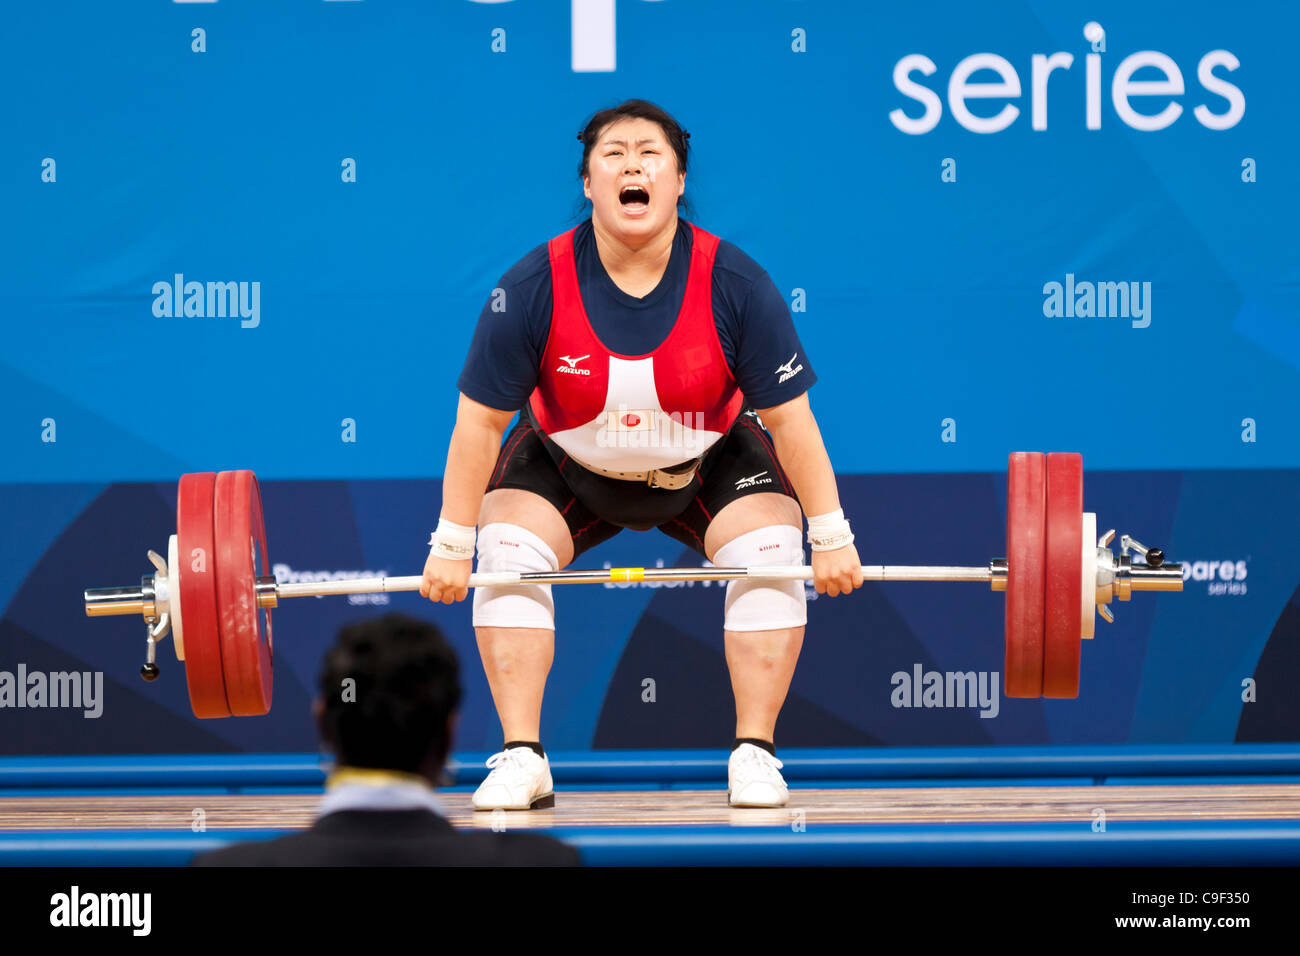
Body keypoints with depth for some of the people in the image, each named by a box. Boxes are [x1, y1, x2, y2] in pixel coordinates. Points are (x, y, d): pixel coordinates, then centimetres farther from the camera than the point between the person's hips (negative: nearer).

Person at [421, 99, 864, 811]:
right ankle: (521, 760, -14)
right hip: (570, 464, 0)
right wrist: (451, 545, -16)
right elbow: (480, 420, -18)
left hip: (710, 463, 0)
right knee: (508, 558, -20)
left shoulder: (735, 285, -26)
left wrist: (832, 537, -15)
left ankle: (754, 755, -10)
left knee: (770, 559, -21)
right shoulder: (533, 289, -27)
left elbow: (789, 416, -18)